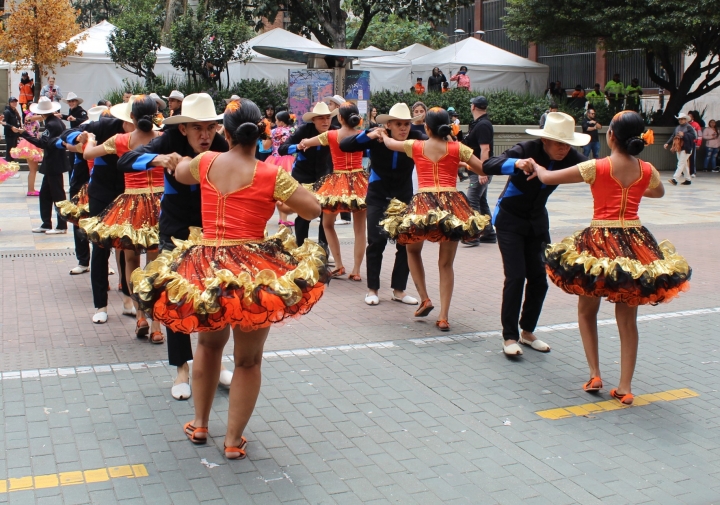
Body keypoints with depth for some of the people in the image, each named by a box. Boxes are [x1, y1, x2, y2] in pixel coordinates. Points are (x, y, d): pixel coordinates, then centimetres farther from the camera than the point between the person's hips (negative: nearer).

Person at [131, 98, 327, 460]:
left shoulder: (206, 162, 4)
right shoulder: (271, 175, -7)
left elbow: (178, 173, 26)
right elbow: (313, 209, -1)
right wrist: (282, 201, 15)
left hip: (202, 268, 4)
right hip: (252, 271, -3)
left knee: (209, 344, 27)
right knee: (248, 359, 12)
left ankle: (200, 425, 35)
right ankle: (234, 440, 19)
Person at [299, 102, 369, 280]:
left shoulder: (330, 135, -3)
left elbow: (305, 143, 9)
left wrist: (301, 145, 29)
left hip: (337, 183, -1)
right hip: (359, 182, 1)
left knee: (328, 224, 17)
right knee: (359, 229, 6)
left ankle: (339, 265, 11)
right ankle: (356, 271, 5)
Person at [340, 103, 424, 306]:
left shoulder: (416, 139, -14)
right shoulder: (377, 138, -16)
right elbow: (344, 145, -20)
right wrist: (367, 136, -35)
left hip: (404, 197, 2)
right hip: (378, 197, -1)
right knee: (376, 242, -5)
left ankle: (399, 289, 13)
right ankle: (372, 289, 9)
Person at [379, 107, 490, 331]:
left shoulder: (415, 146, 10)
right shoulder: (458, 149, 7)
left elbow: (389, 143, 27)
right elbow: (484, 170, 7)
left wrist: (383, 134, 49)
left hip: (423, 204, 0)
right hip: (452, 205, 1)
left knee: (412, 249, 26)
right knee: (446, 263, 9)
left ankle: (424, 299, 14)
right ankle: (443, 317, 3)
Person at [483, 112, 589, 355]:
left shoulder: (569, 157, -12)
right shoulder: (526, 150, -24)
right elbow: (488, 166, -36)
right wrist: (517, 164, -54)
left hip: (537, 221, 5)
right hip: (510, 219, -5)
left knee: (539, 278, 2)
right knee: (516, 276, -12)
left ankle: (527, 332, 20)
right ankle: (509, 337, -1)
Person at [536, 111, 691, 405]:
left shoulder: (597, 168, -9)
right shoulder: (647, 171, 2)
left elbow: (547, 178, -3)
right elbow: (659, 193, 26)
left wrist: (536, 166, 18)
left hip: (600, 243, -3)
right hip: (636, 245, 3)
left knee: (587, 311, 18)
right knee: (627, 319, 10)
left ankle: (594, 375, 12)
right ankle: (625, 388, 12)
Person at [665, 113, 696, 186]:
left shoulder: (689, 128, -5)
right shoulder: (677, 128, 16)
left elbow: (693, 136, -15)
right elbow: (672, 137, 15)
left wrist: (683, 135, -22)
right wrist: (667, 143, 2)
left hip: (686, 149, -8)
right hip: (678, 148, 8)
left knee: (681, 164, -11)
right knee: (684, 164, 12)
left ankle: (675, 179, -19)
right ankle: (688, 179, 19)